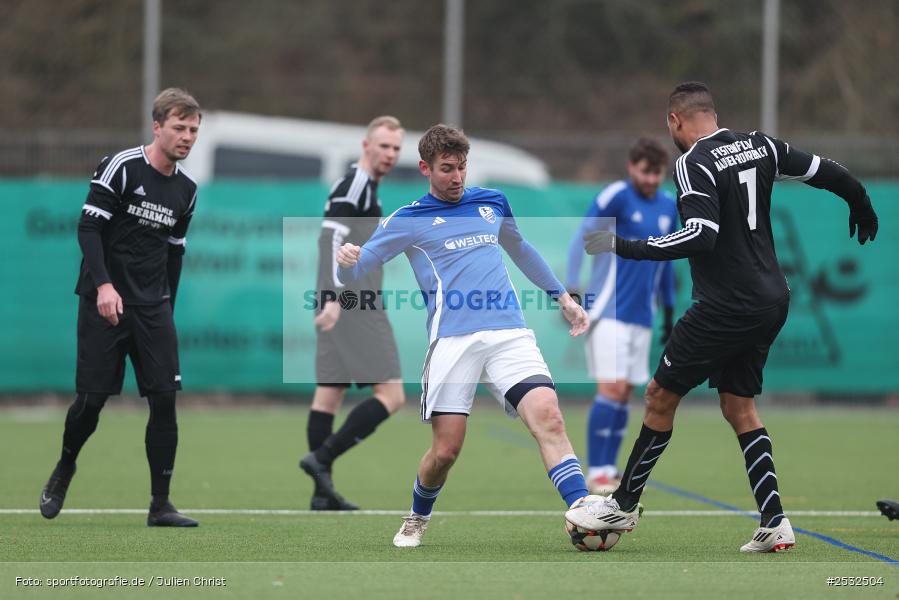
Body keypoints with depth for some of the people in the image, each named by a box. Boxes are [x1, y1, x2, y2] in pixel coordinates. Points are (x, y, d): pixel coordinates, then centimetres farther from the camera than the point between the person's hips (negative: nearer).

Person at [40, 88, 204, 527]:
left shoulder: (186, 191, 9)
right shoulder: (120, 167, -9)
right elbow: (88, 227, -13)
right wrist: (104, 285, -24)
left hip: (153, 308, 5)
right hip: (104, 301, -5)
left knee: (165, 399, -6)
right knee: (92, 398, -3)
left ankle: (160, 506, -2)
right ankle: (63, 470, 27)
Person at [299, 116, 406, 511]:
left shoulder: (363, 186, 21)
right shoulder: (355, 185, -11)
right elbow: (331, 239, -21)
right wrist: (333, 297, -29)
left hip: (343, 307, 11)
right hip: (354, 307, -11)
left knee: (329, 393, 8)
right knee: (391, 395, -10)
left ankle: (323, 492, 9)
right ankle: (321, 457, -15)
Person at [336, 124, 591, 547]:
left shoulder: (492, 203, 20)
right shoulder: (409, 220, 9)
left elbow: (521, 251, 39)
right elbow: (355, 269, 5)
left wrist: (563, 297, 39)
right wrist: (346, 260, -20)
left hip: (510, 334, 3)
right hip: (453, 339, -2)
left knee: (548, 418, -20)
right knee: (445, 451, -4)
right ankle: (417, 520, 27)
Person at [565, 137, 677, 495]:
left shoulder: (668, 207, 11)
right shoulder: (616, 197, -9)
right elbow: (580, 238, -11)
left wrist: (669, 310, 23)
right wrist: (572, 288, -20)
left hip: (641, 316, 7)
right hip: (609, 313, -7)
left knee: (624, 395, 7)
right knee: (611, 388, -14)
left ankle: (609, 471, 13)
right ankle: (596, 474, -11)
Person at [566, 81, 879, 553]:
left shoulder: (693, 164, -14)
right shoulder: (758, 146, 8)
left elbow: (702, 236, -25)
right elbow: (827, 172, 14)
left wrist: (627, 248, -24)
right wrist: (860, 203, 34)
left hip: (725, 306, -8)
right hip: (771, 301, 8)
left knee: (660, 396, 5)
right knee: (738, 405, 15)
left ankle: (624, 504, 14)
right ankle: (774, 523, 6)